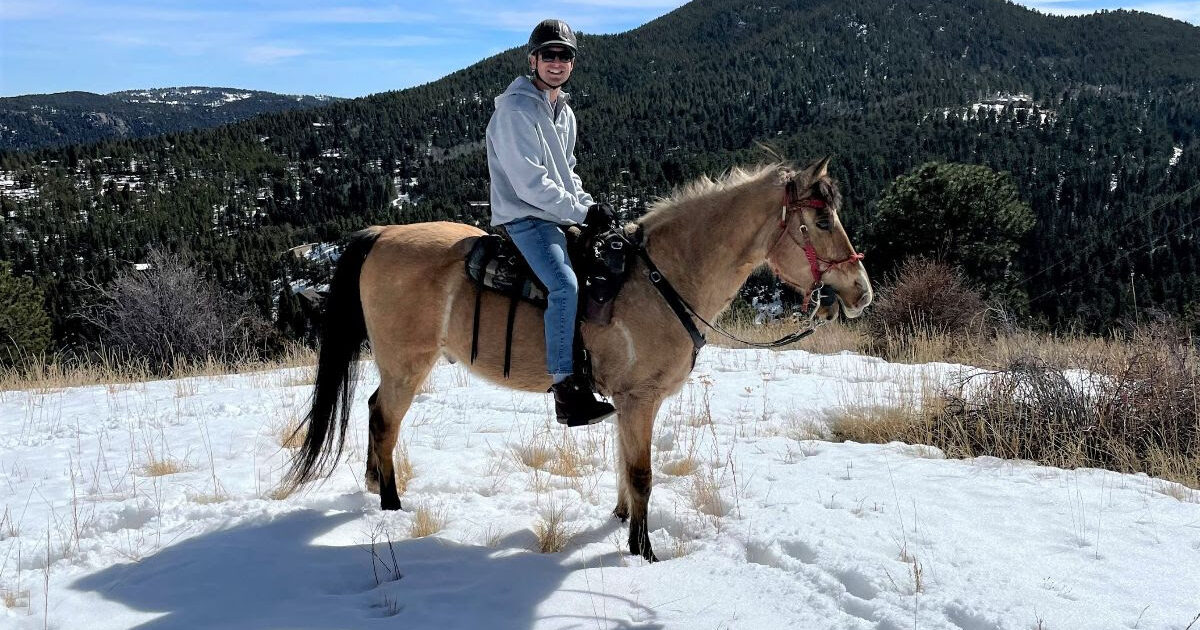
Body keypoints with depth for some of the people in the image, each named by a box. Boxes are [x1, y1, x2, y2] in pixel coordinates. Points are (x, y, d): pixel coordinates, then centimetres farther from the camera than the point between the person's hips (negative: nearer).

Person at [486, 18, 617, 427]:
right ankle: (566, 390, -26)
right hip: (523, 217, -9)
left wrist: (591, 206, 4)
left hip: (559, 218, 10)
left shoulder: (565, 113, 15)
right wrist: (582, 211, -17)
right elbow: (530, 183, -19)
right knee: (565, 285, -28)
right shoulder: (515, 109, -12)